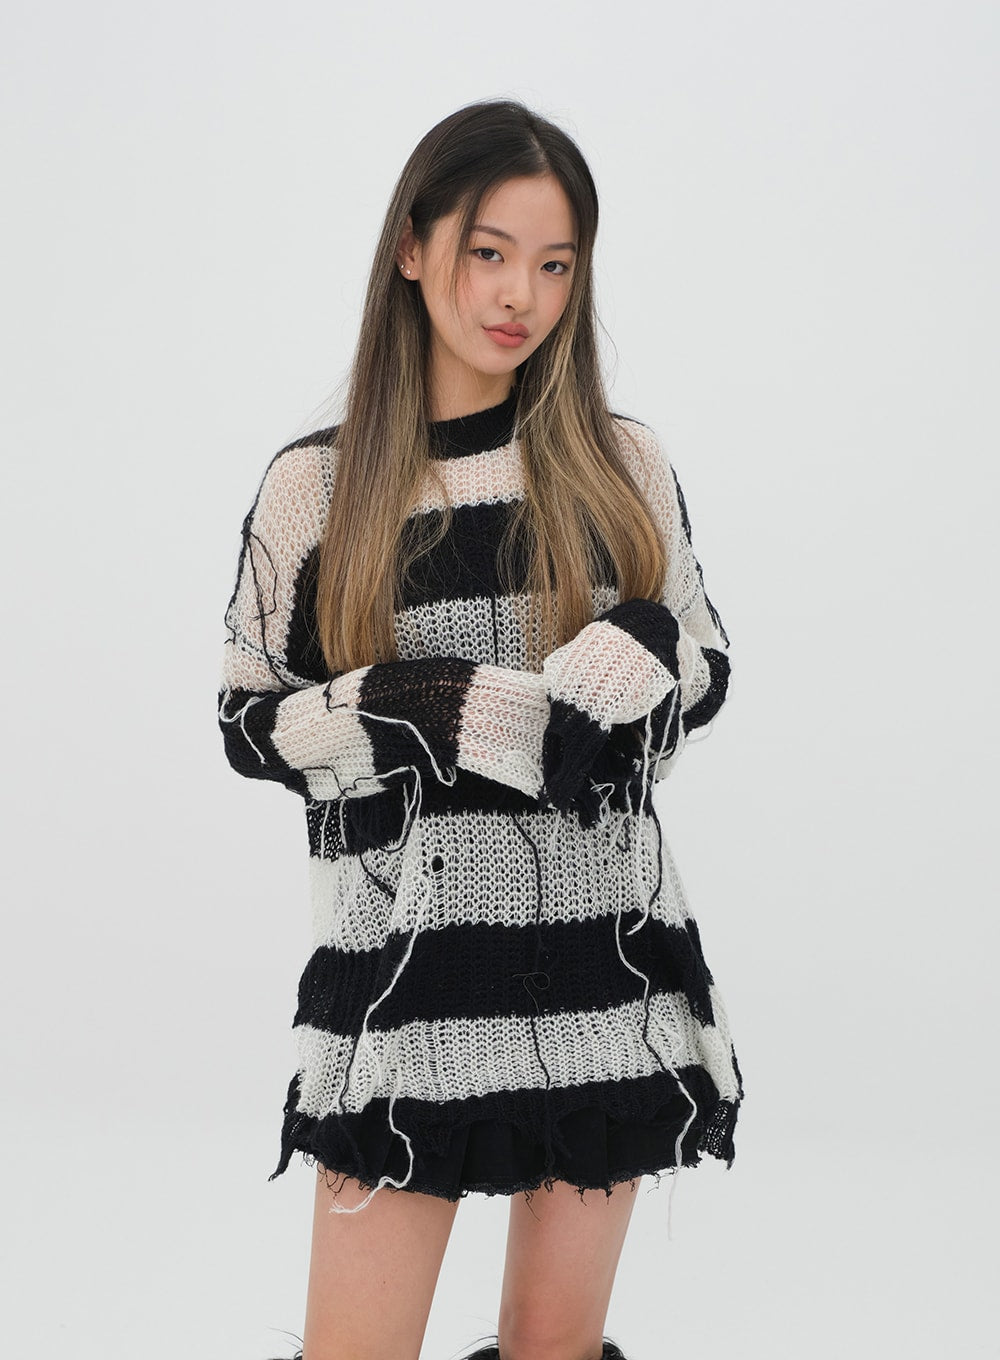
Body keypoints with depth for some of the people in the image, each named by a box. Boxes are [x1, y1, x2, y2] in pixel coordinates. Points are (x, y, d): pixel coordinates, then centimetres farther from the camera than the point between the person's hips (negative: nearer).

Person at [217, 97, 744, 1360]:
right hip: (404, 962, -1)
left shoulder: (624, 464, 3)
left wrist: (645, 657, -12)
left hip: (607, 949, 2)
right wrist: (418, 711, -15)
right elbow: (248, 720, 3)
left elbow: (709, 668, 11)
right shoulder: (314, 484, 0)